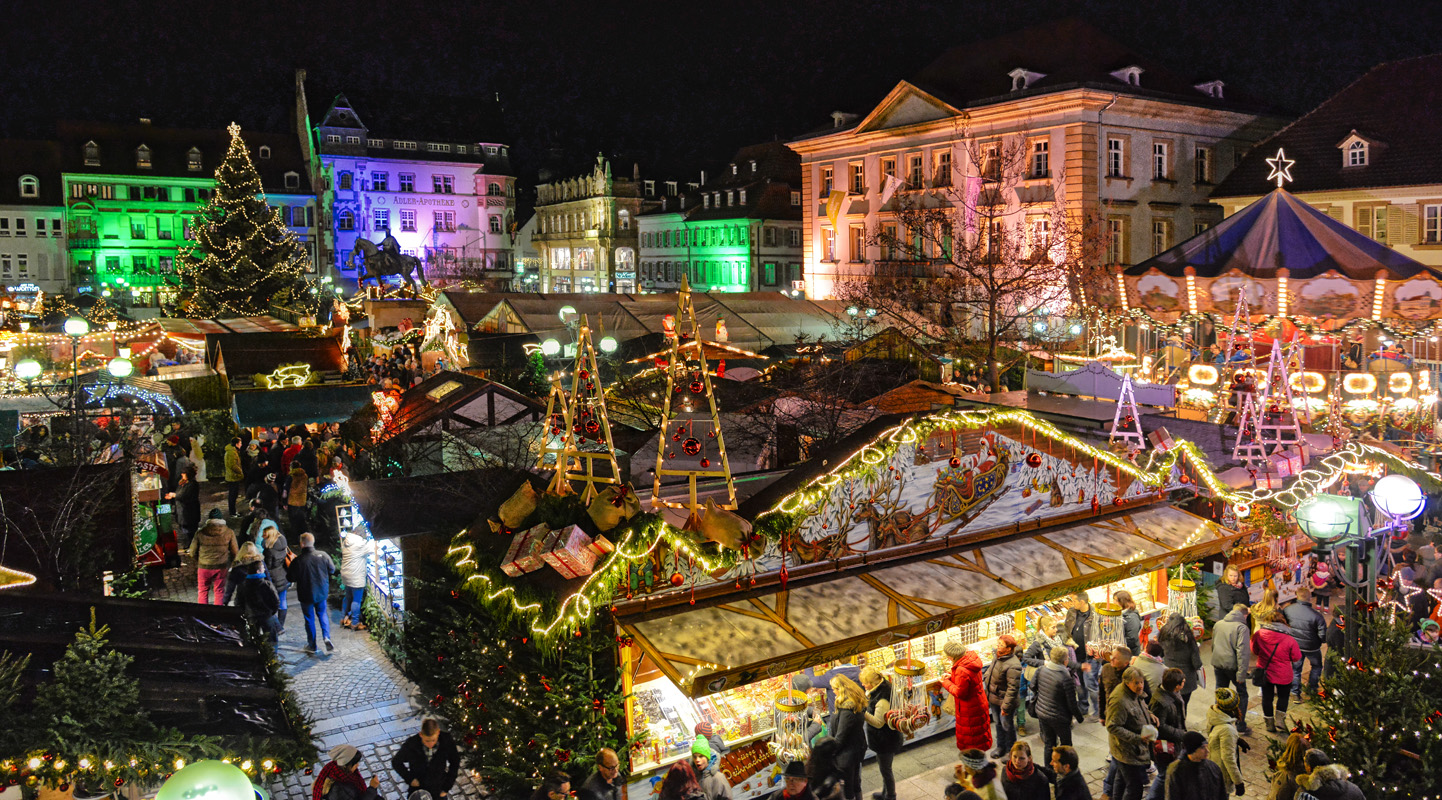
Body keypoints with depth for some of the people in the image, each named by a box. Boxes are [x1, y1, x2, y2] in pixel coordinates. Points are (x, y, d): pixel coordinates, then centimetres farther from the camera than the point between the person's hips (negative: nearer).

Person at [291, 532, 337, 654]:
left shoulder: (297, 561, -21)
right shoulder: (323, 555, -13)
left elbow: (291, 578, -9)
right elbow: (332, 570, 0)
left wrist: (291, 564, 5)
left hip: (306, 595, -2)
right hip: (322, 592, 2)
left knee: (309, 619, 13)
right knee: (322, 614, 22)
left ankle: (312, 645, 23)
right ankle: (326, 637, 2)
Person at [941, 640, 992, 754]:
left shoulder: (962, 670, -36)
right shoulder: (971, 656, -8)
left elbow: (960, 693, -25)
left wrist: (946, 683, -13)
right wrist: (951, 676, -1)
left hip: (970, 709, -9)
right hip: (979, 701, 9)